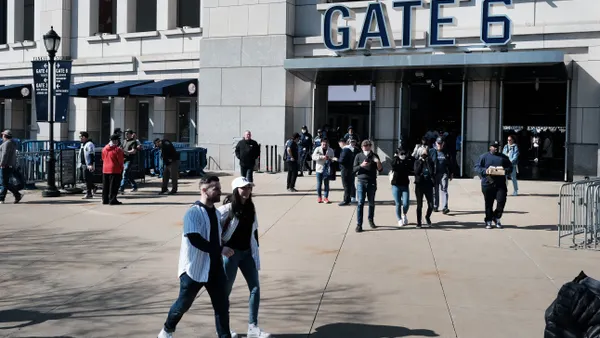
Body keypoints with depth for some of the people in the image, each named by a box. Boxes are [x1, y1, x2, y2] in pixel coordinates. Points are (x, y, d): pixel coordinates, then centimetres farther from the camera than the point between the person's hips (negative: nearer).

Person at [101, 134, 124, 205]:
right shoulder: (117, 149, -14)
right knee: (113, 186, -2)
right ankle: (112, 200, -3)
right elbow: (120, 160, -10)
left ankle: (105, 200, 19)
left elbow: (103, 158, 16)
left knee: (105, 186, 13)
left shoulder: (104, 148, 8)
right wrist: (122, 167, 6)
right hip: (115, 170, -7)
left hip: (105, 170, 7)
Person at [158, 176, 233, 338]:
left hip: (215, 267, 6)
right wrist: (220, 250, -25)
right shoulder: (193, 212, -15)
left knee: (222, 304, 3)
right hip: (194, 267, -6)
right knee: (184, 303, 10)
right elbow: (195, 239, -26)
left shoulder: (216, 213, 9)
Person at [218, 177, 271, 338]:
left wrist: (256, 249, 12)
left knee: (255, 288, 1)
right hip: (230, 252, -6)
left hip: (247, 252, 6)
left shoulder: (250, 207, 8)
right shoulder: (228, 208, -13)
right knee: (225, 290, 5)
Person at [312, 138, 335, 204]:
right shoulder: (318, 149, -2)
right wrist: (321, 157, -24)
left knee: (326, 184, 2)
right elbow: (313, 157, -13)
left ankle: (326, 197, 9)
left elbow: (332, 158, 10)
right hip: (319, 169, -1)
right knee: (319, 184, 4)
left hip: (327, 169, 1)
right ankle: (319, 197, 16)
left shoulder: (331, 150, 4)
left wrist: (333, 159, -14)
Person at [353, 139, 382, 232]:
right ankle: (359, 224, -8)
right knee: (360, 203, -8)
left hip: (372, 182, 2)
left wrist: (378, 162, -15)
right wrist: (361, 165, -17)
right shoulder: (358, 156, 5)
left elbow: (380, 170, 4)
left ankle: (371, 220, 30)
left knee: (372, 203, 10)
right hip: (361, 182, -2)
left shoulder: (374, 156, 7)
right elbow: (354, 169, 1)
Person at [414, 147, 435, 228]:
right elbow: (416, 172, -15)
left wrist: (428, 161, -12)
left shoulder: (431, 162, 3)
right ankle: (419, 222, 13)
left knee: (431, 205, 0)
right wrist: (421, 162, -13)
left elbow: (432, 172, -14)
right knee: (419, 205, 3)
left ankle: (427, 217, 28)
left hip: (428, 186, 1)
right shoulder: (417, 162, 1)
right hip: (419, 185, -1)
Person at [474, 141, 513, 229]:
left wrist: (505, 171, -8)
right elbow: (477, 167, 2)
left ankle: (496, 218, 14)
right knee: (488, 204, 2)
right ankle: (488, 221, 14)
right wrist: (485, 171, -16)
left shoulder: (504, 157, 15)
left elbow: (510, 167, 15)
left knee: (501, 201, -8)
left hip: (500, 184, 2)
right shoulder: (484, 157, 7)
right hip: (487, 183, -2)